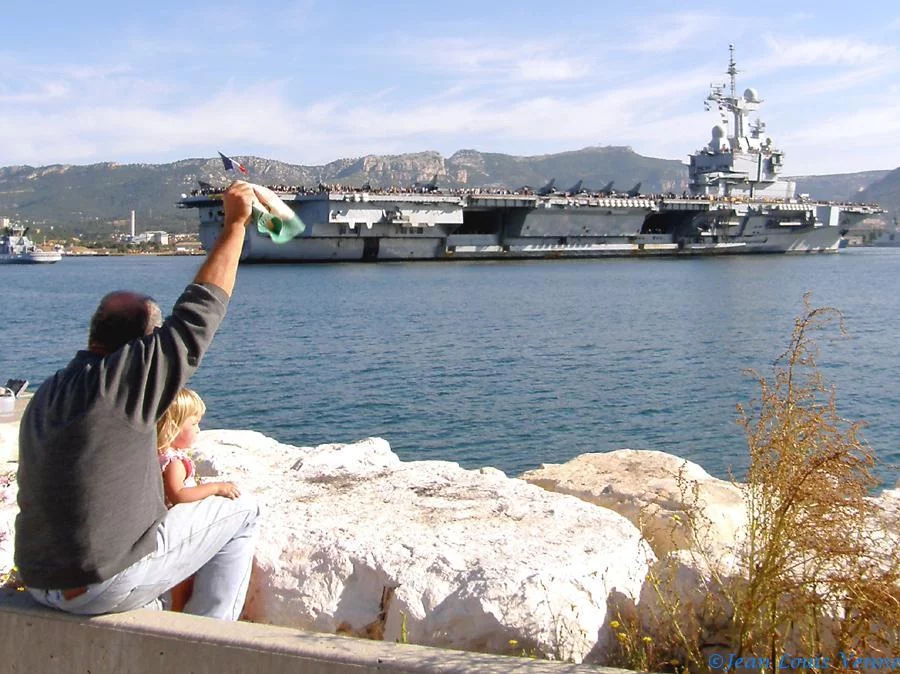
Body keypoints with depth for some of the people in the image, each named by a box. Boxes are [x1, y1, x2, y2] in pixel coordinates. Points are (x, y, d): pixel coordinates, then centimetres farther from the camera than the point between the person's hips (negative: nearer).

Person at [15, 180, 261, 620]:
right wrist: (235, 223, -6)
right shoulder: (123, 380, -17)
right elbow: (197, 313, -13)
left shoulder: (43, 398, 8)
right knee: (241, 514, 9)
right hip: (106, 587, -8)